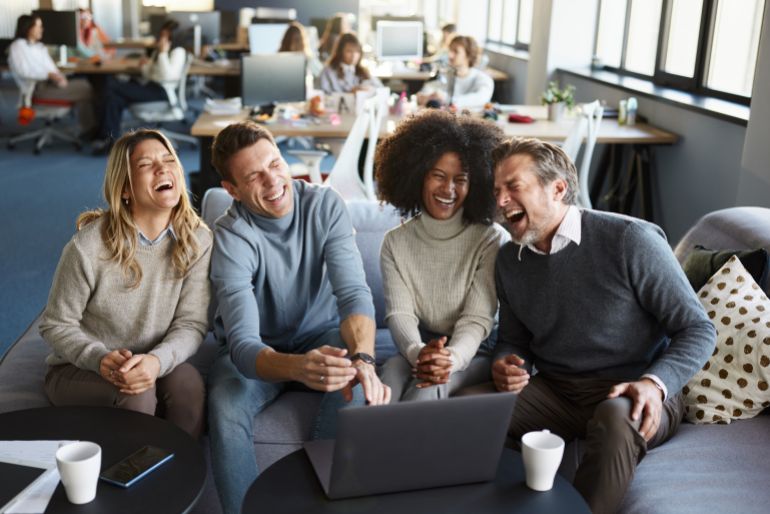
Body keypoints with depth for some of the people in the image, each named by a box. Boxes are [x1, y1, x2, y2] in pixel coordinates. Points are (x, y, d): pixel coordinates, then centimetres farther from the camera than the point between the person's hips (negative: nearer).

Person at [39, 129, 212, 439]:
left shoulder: (197, 240, -10)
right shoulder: (89, 246, -18)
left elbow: (192, 324, -13)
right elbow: (56, 325, -9)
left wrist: (158, 361, -34)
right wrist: (101, 359, -28)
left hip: (155, 364, 2)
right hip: (78, 370, -2)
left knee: (188, 382, -29)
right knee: (135, 395, -32)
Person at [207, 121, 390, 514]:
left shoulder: (325, 206, -15)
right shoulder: (231, 237, -22)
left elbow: (354, 293, -23)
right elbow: (243, 344, -32)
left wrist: (362, 357, -45)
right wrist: (297, 368, -55)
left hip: (321, 334, 2)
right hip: (257, 352, -1)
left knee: (357, 389, -30)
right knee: (225, 407, -32)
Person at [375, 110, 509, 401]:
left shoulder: (492, 240, -5)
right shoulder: (396, 242, 4)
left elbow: (477, 319, -12)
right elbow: (399, 313, -7)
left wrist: (452, 358, -35)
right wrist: (418, 353, -30)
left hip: (474, 354, -2)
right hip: (418, 351, 2)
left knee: (427, 387, -34)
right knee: (392, 370, -33)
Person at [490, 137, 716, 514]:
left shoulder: (630, 240, -15)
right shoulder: (508, 260, 4)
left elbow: (698, 330, -10)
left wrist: (655, 384, -28)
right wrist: (505, 366, -8)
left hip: (634, 395, -4)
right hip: (555, 392, 5)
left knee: (615, 419, -39)